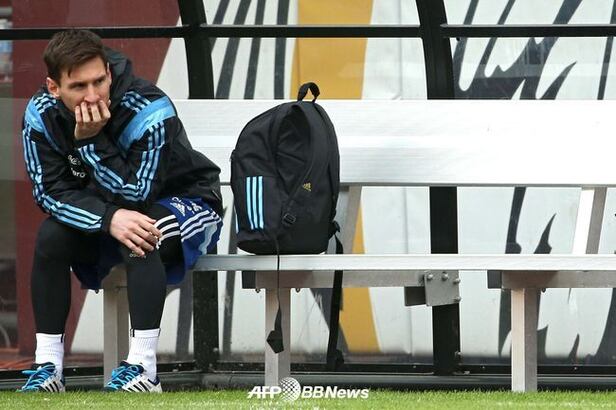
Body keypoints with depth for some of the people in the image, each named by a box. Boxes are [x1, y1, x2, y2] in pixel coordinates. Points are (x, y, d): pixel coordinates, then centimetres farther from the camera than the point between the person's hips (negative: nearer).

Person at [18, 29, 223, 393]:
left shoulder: (150, 112, -32)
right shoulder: (42, 115, -18)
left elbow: (136, 193, -31)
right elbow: (50, 191, -20)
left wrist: (91, 140, -39)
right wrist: (109, 219, -37)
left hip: (186, 201, -5)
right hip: (99, 207, 5)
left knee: (140, 238, -36)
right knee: (51, 235, -21)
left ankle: (143, 368, -37)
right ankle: (48, 368, -17)